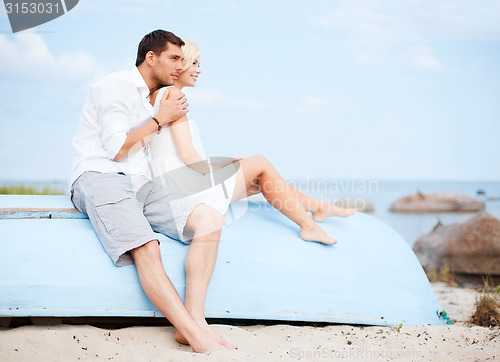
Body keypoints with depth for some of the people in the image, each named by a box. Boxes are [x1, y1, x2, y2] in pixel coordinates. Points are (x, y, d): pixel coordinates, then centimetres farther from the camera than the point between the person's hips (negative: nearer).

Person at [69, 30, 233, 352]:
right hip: (99, 178, -7)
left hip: (139, 183, 8)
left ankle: (195, 318, -31)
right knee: (146, 249, -33)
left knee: (209, 218, -18)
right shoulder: (117, 86, 0)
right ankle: (198, 338, -40)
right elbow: (117, 150, -9)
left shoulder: (152, 98, 27)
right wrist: (160, 119, 0)